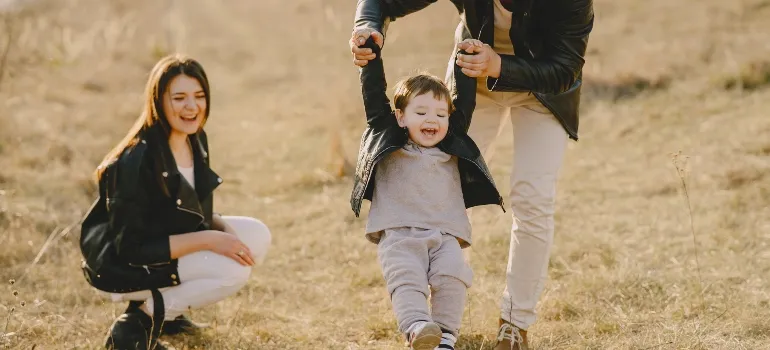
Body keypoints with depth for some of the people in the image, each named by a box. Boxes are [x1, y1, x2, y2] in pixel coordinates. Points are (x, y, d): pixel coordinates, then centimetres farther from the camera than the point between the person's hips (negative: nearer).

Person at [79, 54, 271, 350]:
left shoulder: (196, 140, -1)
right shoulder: (136, 161, -27)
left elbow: (197, 213, 12)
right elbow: (131, 248, -26)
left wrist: (223, 229, -11)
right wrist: (208, 240, -27)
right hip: (120, 268, -9)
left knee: (257, 235, -3)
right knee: (233, 269, -23)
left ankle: (167, 307, 7)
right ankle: (138, 323, -10)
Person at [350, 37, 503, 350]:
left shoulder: (452, 147, 20)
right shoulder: (387, 141, 13)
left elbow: (464, 103, 20)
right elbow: (373, 96, 9)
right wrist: (370, 53, 5)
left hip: (445, 236, 2)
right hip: (398, 234, -2)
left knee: (452, 276, -22)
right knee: (406, 278, -26)